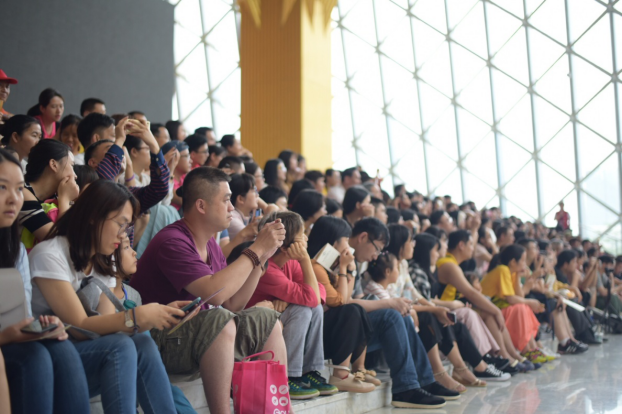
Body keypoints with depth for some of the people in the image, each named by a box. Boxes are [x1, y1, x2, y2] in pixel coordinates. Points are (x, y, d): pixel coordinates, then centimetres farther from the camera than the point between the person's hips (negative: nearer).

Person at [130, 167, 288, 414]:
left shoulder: (210, 245, 9)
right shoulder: (172, 242, -20)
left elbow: (234, 304, 8)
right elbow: (215, 293, -31)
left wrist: (261, 256, -1)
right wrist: (256, 250, -20)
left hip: (199, 333, 10)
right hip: (158, 342, -10)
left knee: (266, 320, 8)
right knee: (219, 320, -33)